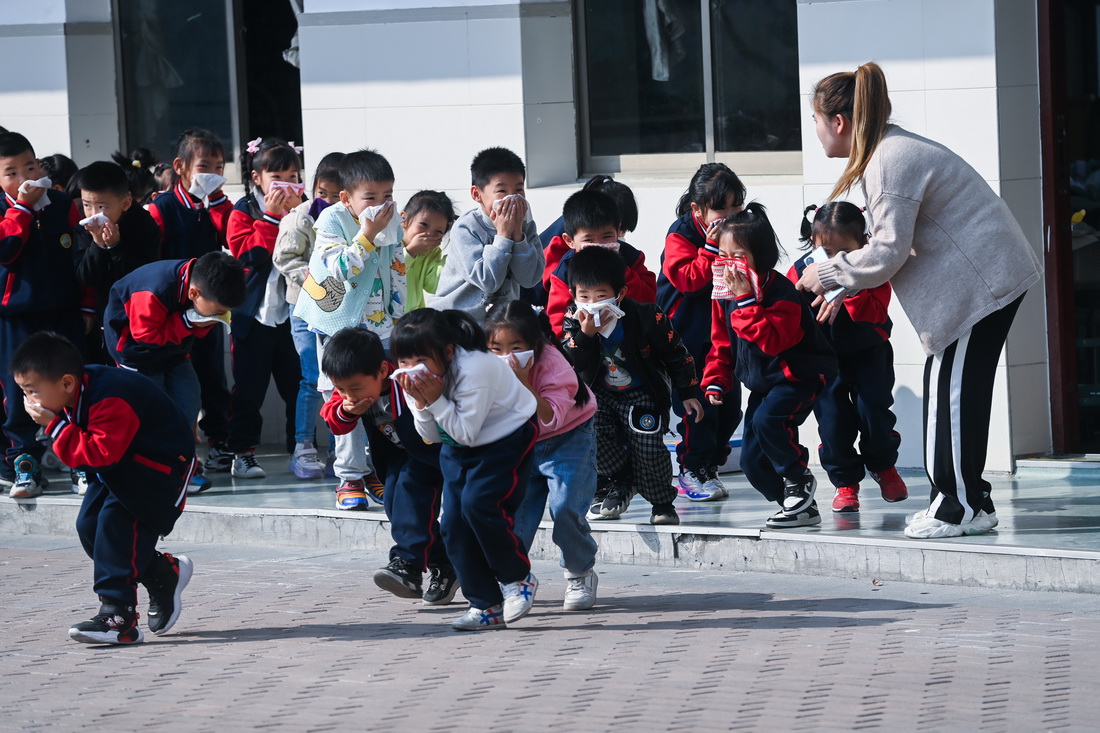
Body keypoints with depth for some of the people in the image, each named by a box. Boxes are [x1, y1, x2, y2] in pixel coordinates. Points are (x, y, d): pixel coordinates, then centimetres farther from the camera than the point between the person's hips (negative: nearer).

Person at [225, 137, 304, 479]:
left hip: (293, 313, 3)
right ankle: (242, 452, 8)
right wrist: (273, 215, -16)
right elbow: (251, 253, -16)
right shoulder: (244, 213, -1)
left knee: (298, 386, 4)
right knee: (249, 388, 1)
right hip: (254, 313, -3)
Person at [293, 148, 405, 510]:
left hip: (380, 325, 4)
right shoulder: (332, 220, -14)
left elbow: (398, 276, 9)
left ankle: (377, 470, 14)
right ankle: (350, 476, 0)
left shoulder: (393, 224, 0)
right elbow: (341, 269, -25)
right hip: (339, 324, -4)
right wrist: (367, 235, -31)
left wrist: (399, 322, 9)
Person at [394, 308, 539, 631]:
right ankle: (487, 606, 6)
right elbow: (431, 436, -3)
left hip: (507, 438, -8)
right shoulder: (420, 379, -9)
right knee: (453, 522, -3)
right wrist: (421, 404, -20)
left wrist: (436, 400, -34)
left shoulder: (474, 370, -32)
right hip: (458, 448, 8)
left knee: (479, 503, -25)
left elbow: (466, 432, -29)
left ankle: (519, 578, -2)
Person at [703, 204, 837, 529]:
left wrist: (746, 300, -36)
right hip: (762, 383, 8)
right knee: (752, 462, 4)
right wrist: (716, 381, -1)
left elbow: (771, 340, -34)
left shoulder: (780, 292, -22)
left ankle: (799, 480, -10)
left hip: (798, 376, -8)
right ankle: (801, 506, 18)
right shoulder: (724, 294, 2)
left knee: (767, 420, -34)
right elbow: (721, 343, 11)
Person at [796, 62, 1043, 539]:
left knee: (955, 387, -8)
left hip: (983, 279, -10)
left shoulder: (890, 164, -20)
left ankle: (962, 507, -4)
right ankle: (964, 498, 15)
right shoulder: (887, 150, 13)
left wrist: (829, 275, -6)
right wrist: (845, 291, 15)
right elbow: (891, 244, 20)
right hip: (981, 273, 10)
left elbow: (887, 252, -20)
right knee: (945, 382, 11)